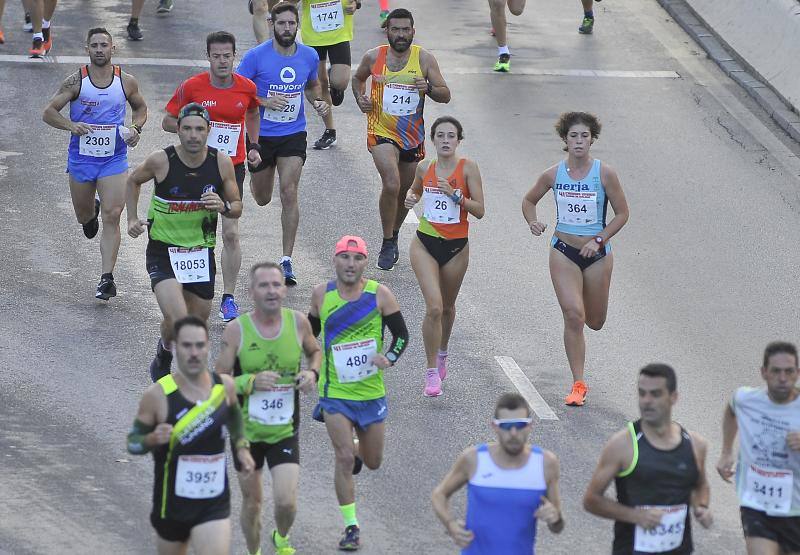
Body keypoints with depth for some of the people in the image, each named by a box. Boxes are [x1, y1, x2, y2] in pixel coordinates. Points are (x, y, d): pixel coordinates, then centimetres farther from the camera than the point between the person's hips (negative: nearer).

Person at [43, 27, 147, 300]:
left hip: (114, 159, -1)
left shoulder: (126, 81, -2)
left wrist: (136, 128, -4)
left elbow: (140, 107, 16)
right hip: (81, 157, 1)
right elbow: (49, 112, -3)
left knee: (112, 216, -13)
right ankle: (92, 212, 56)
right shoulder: (76, 81, -6)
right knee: (83, 216, 16)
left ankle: (107, 278, -11)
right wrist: (71, 125, -21)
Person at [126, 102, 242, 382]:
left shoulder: (221, 162, -6)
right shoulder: (161, 161, -13)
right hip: (163, 252, -3)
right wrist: (133, 219, 1)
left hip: (201, 252, 3)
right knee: (177, 319, -22)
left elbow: (237, 207, 5)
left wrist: (224, 207, -18)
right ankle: (164, 352, 10)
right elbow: (133, 181, 9)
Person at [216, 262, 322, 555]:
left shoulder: (298, 322, -7)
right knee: (252, 501, 13)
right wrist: (250, 382, -25)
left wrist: (312, 373, -6)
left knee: (286, 502, -11)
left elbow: (315, 351, 15)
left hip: (285, 431, 0)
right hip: (247, 430, 0)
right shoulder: (236, 330, -12)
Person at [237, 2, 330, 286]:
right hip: (261, 135, -1)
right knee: (262, 199, 14)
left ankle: (286, 261, -7)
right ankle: (256, 179, 56)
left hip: (293, 135, 1)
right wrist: (264, 102, -24)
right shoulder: (256, 55, -13)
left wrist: (318, 102, -3)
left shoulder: (309, 56, -2)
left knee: (289, 193, -13)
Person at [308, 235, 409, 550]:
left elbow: (401, 334, -2)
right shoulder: (322, 294, -3)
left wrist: (389, 358, -20)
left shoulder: (379, 294, -8)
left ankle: (358, 450, 51)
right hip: (335, 392, -1)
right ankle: (351, 528, -4)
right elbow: (311, 330, 14)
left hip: (371, 392, 1)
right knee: (344, 458, -13)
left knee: (373, 462, 14)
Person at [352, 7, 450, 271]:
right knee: (391, 185, -22)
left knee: (405, 191, 15)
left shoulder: (424, 58, -5)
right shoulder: (373, 57, -4)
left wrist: (428, 89, -24)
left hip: (412, 135, 2)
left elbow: (446, 96, -4)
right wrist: (360, 99, -2)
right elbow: (358, 78, 18)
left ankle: (393, 235, 40)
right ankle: (388, 244, -8)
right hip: (382, 132, -2)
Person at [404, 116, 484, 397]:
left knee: (447, 307, 18)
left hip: (456, 247, 0)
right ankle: (432, 372, -7)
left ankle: (442, 352, 48)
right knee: (434, 307, -15)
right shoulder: (425, 168, -1)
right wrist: (410, 198, -1)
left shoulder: (467, 168, -9)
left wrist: (455, 195, -25)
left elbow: (479, 210, -11)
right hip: (425, 244, 0)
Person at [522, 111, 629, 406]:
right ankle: (578, 384, -8)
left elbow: (622, 213, -2)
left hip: (597, 252, 0)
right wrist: (533, 222, -8)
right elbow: (529, 200, 12)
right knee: (573, 315, -15)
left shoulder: (604, 174, -9)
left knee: (595, 322, 11)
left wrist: (599, 240, -13)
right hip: (564, 252, 0)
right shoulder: (553, 174, -4)